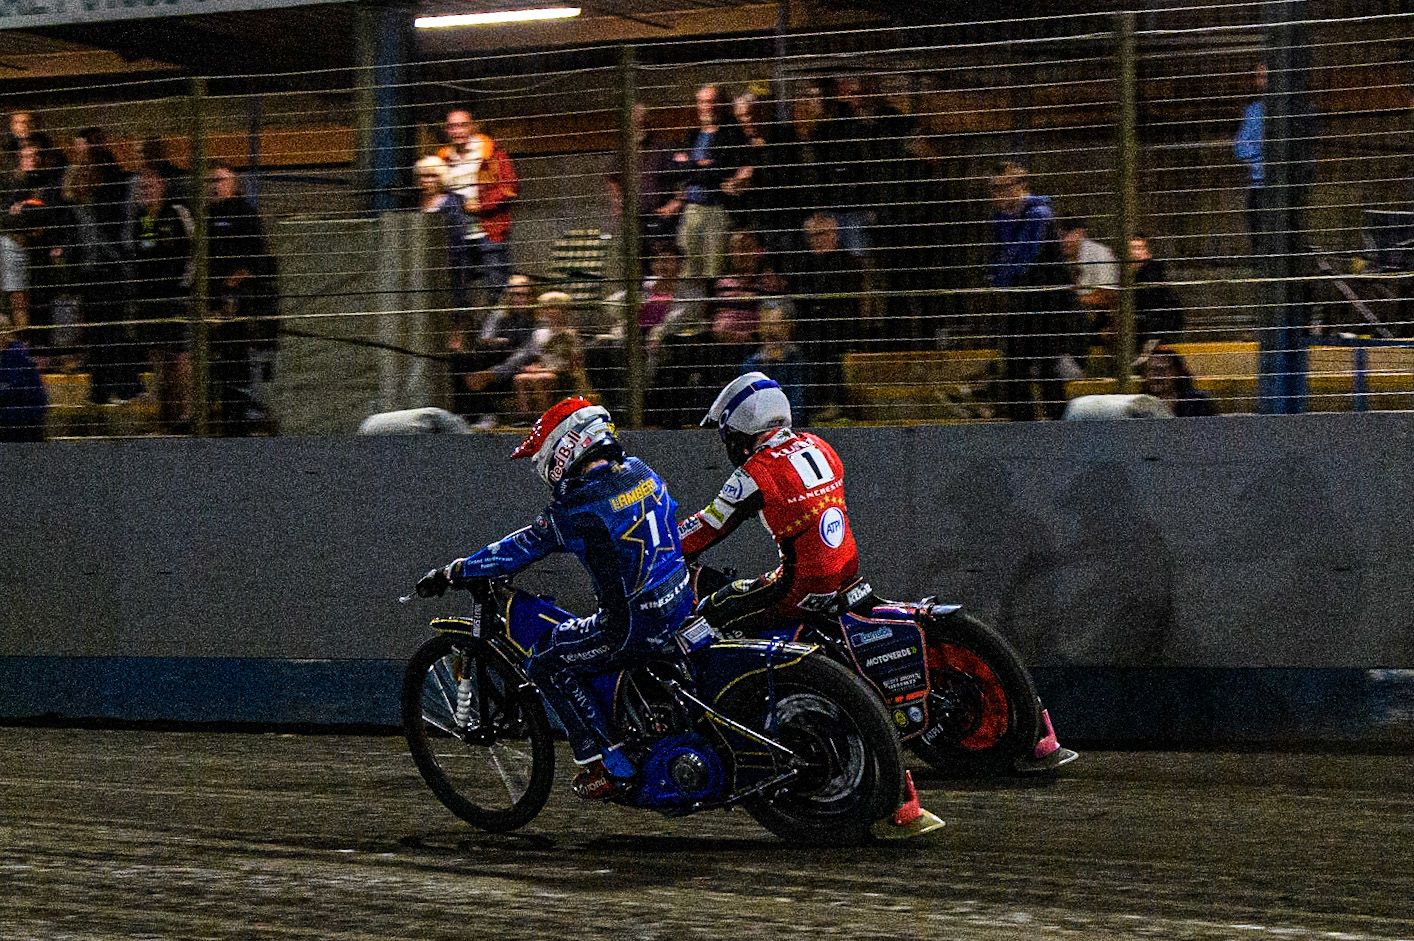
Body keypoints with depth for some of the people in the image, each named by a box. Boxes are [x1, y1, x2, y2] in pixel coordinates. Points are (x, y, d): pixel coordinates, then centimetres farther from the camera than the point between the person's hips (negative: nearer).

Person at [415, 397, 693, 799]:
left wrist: (452, 573, 5)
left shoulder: (578, 506, -16)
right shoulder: (640, 472, 7)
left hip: (635, 624, -9)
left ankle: (604, 764, 1)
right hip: (680, 601, 9)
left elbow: (520, 550, -7)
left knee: (545, 661, 3)